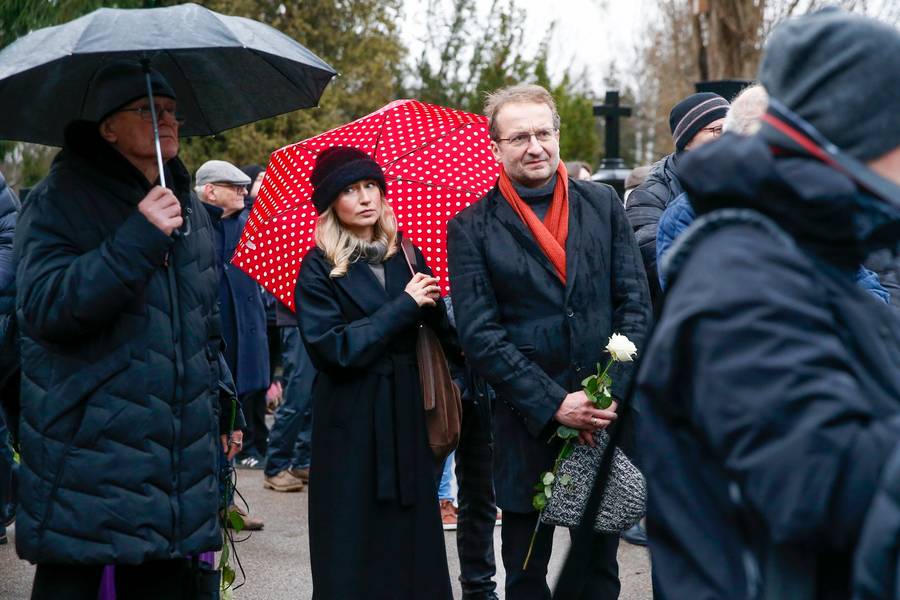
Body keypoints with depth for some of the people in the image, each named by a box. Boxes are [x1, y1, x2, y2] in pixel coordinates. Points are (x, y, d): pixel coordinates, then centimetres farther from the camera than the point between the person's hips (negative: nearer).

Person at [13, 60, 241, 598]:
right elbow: (43, 307, -18)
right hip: (87, 461, -5)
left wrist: (221, 409, 17)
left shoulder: (190, 209, 16)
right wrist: (137, 239, -23)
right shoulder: (60, 200, -4)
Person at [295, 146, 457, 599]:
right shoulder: (319, 270, -5)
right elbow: (334, 349, -16)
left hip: (407, 414, 4)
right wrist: (403, 305, -14)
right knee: (355, 549, 1)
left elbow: (440, 328, 6)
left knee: (412, 538, 7)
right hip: (351, 421, -4)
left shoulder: (407, 256, 8)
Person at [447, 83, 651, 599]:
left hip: (609, 418, 2)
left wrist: (614, 393, -9)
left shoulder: (603, 204, 5)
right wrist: (554, 404, -14)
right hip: (528, 424, -2)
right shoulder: (472, 228, -3)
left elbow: (635, 302, 2)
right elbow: (480, 334, -7)